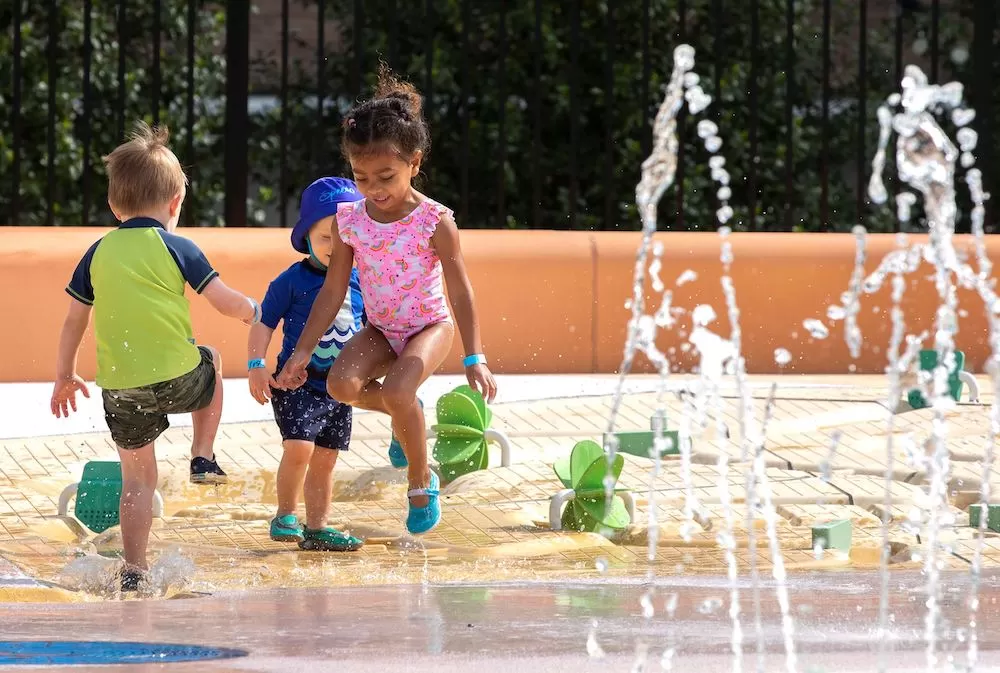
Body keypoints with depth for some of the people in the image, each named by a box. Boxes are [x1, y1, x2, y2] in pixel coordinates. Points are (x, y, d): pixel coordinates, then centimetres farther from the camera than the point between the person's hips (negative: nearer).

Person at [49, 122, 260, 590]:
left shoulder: (98, 254, 8)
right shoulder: (175, 247, -3)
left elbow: (74, 322, 12)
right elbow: (225, 302, -4)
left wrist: (64, 376, 24)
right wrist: (252, 311, 18)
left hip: (120, 389, 3)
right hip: (178, 378, -3)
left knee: (137, 479, 14)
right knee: (210, 360, 32)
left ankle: (134, 571, 9)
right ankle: (203, 458, 27)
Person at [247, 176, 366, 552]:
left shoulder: (360, 282, 4)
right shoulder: (292, 281, -8)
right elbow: (264, 323, -5)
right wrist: (256, 366, -14)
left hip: (338, 384, 5)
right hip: (296, 381, -5)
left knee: (326, 458, 10)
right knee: (299, 447, -20)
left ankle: (316, 528, 21)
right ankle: (285, 517, -3)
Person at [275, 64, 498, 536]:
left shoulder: (436, 223, -18)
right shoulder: (350, 221, -8)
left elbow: (460, 292, -13)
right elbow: (333, 290, 0)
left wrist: (474, 359, -17)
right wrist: (303, 351, -2)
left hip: (430, 326, -4)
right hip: (380, 329, 4)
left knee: (397, 391, -31)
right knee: (341, 383, -25)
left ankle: (421, 480, -5)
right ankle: (407, 414, 8)